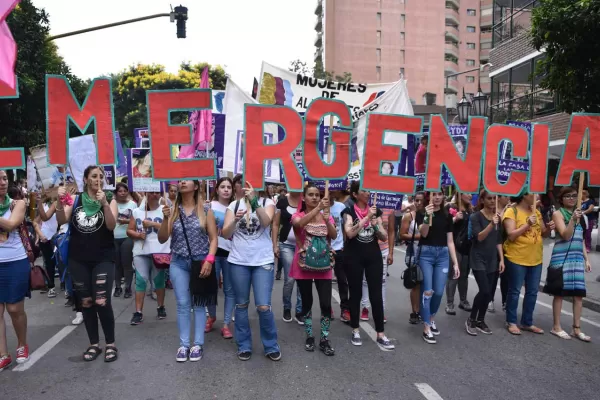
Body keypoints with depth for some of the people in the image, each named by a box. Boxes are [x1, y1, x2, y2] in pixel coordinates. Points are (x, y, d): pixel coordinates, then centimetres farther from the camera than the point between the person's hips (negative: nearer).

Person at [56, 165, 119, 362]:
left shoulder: (109, 200, -2)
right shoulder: (75, 200, 5)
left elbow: (111, 225, -16)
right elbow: (61, 221, -7)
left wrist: (104, 204, -29)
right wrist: (60, 201, -23)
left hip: (103, 259, -3)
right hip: (78, 260, 3)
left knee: (102, 302, -8)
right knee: (86, 302, 10)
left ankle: (110, 344, 9)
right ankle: (94, 344, 24)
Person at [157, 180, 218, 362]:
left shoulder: (205, 210, -1)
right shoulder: (173, 210, 3)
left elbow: (213, 238, -1)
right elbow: (162, 239, 0)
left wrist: (209, 260, -14)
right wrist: (165, 218, -15)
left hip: (200, 262, -1)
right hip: (178, 263, 2)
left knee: (198, 304, 6)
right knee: (182, 305, 6)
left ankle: (198, 344, 16)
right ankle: (183, 344, 16)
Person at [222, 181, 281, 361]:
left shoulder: (267, 202, 2)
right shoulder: (234, 205, 6)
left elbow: (266, 222, -19)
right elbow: (225, 234, -2)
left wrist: (254, 201, -31)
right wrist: (235, 220, -20)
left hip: (263, 261, -2)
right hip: (238, 262, 2)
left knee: (264, 306, -6)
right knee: (241, 305, 10)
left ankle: (271, 346, 14)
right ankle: (244, 346, 25)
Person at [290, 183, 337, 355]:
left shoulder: (327, 216, 8)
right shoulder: (298, 215, 0)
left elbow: (334, 235, -8)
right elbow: (300, 223, -26)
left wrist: (326, 217, -22)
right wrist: (318, 208, -33)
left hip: (323, 266, 2)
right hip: (303, 266, -1)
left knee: (326, 304, -2)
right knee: (307, 303, 9)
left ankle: (324, 340, 12)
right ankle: (309, 337, 25)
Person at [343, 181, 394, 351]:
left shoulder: (375, 211, 7)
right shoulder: (349, 211, -3)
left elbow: (384, 237, 5)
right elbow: (350, 233, -20)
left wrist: (376, 223, -13)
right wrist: (366, 217, -22)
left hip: (374, 256, 3)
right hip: (354, 257, -3)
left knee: (376, 295, 0)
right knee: (356, 294, 6)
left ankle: (381, 335, 6)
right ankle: (355, 331, 21)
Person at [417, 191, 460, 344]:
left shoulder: (447, 215, 9)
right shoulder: (422, 213, -1)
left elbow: (450, 241, 10)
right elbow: (423, 233, -15)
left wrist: (455, 263, 6)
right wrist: (428, 216, -28)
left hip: (443, 254, 4)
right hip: (426, 253, -3)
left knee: (439, 292, 4)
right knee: (427, 291, -5)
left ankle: (431, 320, 29)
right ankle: (426, 328, 3)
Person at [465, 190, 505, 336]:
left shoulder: (498, 217, 8)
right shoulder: (475, 217, -9)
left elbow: (498, 240, 12)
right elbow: (479, 237, -20)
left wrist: (501, 259, 7)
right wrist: (491, 224, -33)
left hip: (492, 260, 5)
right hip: (478, 259, -5)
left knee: (489, 292, 4)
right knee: (484, 291, -14)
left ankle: (480, 320, 18)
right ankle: (471, 319, 4)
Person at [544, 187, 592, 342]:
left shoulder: (579, 214, 15)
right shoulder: (558, 213, -4)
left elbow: (581, 239, 18)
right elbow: (566, 236, -15)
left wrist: (586, 259, 14)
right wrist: (573, 219, -27)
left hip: (577, 258, 6)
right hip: (561, 258, -6)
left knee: (579, 293, 5)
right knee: (560, 292, 0)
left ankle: (577, 328, 14)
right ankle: (556, 327, 9)